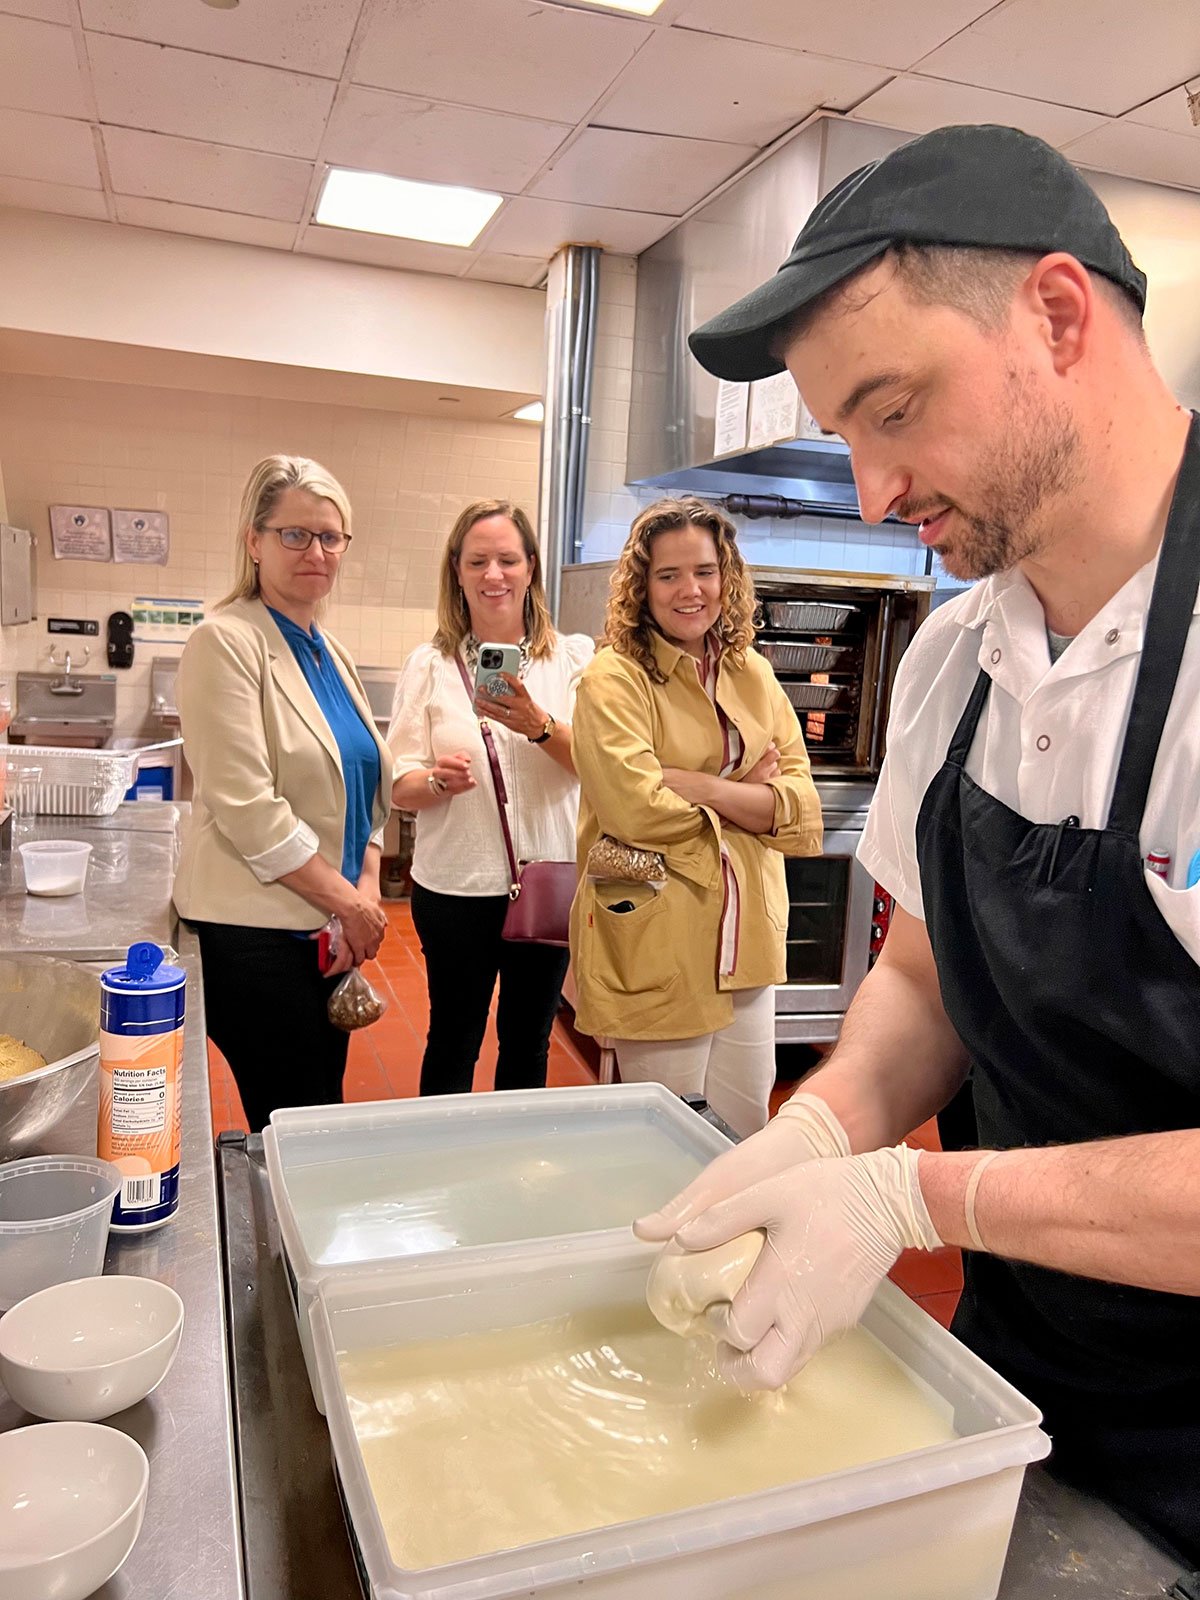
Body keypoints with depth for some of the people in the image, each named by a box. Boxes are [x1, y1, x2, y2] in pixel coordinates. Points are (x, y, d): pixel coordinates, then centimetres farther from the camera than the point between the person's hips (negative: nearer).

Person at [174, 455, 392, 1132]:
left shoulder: (329, 652, 12)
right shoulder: (225, 642, -11)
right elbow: (247, 808, -18)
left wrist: (368, 890, -2)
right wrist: (347, 901, -13)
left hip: (329, 928, 8)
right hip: (255, 933, -7)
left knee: (326, 1108, 16)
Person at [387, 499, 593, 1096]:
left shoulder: (575, 658, 1)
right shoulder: (430, 665, 1)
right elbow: (400, 786, -2)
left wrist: (538, 725, -27)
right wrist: (438, 781, -24)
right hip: (455, 886, -1)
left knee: (528, 1042, 17)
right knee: (453, 1042, 13)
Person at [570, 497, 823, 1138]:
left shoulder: (753, 676, 7)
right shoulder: (614, 679, -10)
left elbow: (802, 808, -1)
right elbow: (635, 808, -23)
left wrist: (696, 784, -15)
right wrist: (747, 795, -9)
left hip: (745, 944, 6)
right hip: (655, 947, -5)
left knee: (745, 1140, 17)